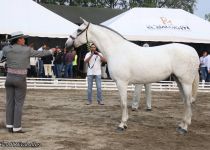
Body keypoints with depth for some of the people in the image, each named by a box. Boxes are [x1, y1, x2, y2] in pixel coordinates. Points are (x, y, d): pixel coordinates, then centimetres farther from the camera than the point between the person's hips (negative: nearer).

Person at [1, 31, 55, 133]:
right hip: (20, 79, -4)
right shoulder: (27, 50, -8)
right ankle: (16, 127, 2)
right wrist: (50, 51, 24)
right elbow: (39, 54, 7)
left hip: (9, 78, 4)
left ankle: (9, 126, 15)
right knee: (19, 103, 1)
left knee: (10, 102, 11)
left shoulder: (6, 49, -1)